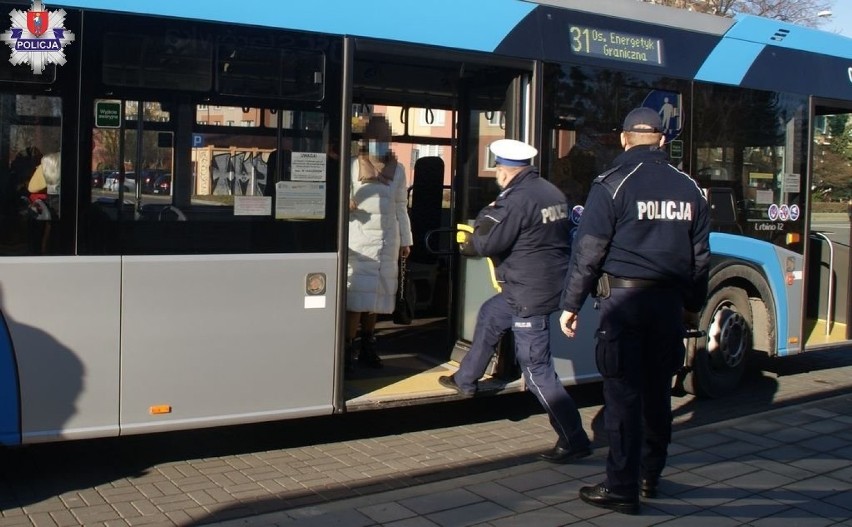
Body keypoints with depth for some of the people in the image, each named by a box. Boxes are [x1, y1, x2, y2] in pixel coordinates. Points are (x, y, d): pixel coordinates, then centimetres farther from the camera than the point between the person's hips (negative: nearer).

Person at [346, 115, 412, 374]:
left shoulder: (397, 170, 10)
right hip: (359, 237, -3)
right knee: (355, 294, -9)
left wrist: (405, 239, 13)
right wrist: (345, 203, -21)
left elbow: (401, 207, 14)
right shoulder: (353, 166, 0)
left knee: (377, 294, 7)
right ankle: (348, 350, -6)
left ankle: (367, 346, 18)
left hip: (387, 239, 3)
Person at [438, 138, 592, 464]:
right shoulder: (552, 192, 7)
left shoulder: (517, 199, -20)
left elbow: (486, 243, -18)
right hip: (552, 283, 10)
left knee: (536, 369, -4)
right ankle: (465, 380, 45)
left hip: (531, 295, -10)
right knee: (489, 315, 29)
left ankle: (574, 440, -1)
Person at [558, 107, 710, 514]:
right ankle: (650, 477, 27)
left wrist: (571, 304, -3)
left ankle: (622, 489, 3)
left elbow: (588, 251, -9)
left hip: (623, 299, -5)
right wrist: (693, 303, 23)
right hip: (669, 301, 5)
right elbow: (700, 255, 14)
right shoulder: (689, 189, 9)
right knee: (657, 391, 15)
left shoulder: (613, 184, -8)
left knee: (623, 395, -1)